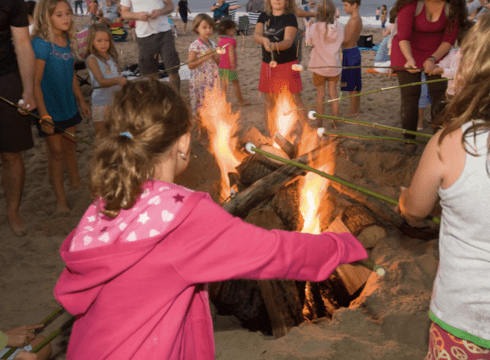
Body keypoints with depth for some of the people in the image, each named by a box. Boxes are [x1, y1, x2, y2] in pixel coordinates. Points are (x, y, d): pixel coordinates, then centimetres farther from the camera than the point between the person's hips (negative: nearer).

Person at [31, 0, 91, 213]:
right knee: (56, 152, 3)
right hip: (50, 108, -6)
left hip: (68, 105, 6)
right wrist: (43, 114, -22)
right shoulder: (41, 43, -20)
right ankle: (60, 199, 16)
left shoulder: (68, 41, 2)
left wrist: (81, 100, 19)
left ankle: (76, 184, 39)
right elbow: (35, 82, -20)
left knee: (70, 147, 19)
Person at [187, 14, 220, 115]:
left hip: (213, 80, 6)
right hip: (200, 83, -6)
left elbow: (217, 63, 20)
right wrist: (205, 57, -22)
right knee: (199, 109, -1)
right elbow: (190, 65, -19)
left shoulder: (212, 44, 9)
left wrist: (216, 58, -3)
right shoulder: (195, 45, -12)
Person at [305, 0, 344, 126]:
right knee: (333, 93, 13)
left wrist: (308, 27, 14)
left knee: (320, 95, 6)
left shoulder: (315, 28, -16)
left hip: (319, 66, -2)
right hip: (334, 66, 2)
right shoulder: (339, 28, -8)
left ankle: (320, 124, 13)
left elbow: (309, 42, -1)